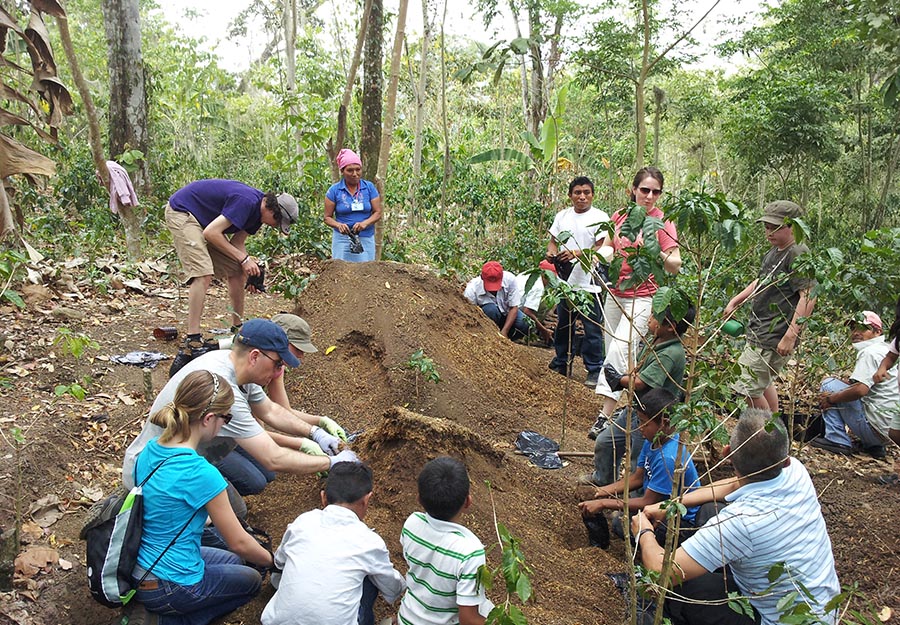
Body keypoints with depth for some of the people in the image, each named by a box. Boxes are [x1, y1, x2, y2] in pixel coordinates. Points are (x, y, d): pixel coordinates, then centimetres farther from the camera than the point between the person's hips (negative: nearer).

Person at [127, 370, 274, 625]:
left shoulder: (150, 451, -5)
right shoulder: (201, 474, -28)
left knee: (231, 562, 28)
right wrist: (274, 562, 2)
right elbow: (238, 542, -16)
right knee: (251, 581, 18)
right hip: (169, 585, -7)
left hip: (138, 570, 8)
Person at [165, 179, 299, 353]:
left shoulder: (257, 210, 0)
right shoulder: (246, 201, -30)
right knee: (203, 274, -24)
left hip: (205, 221, 10)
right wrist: (244, 258, -24)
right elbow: (211, 233, -29)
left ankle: (238, 327, 19)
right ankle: (193, 340, -21)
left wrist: (249, 266, -14)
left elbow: (237, 243, 4)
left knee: (236, 272, 6)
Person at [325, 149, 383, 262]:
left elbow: (377, 213, 2)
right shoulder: (334, 190, 0)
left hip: (366, 239, 1)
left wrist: (365, 223, -17)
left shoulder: (369, 187, 3)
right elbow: (327, 217, 2)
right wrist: (339, 225, -19)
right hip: (342, 239, -1)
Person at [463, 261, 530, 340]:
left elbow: (514, 308, -18)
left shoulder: (510, 279, -23)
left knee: (526, 325, -25)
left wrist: (504, 331, -26)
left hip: (507, 314, 2)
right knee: (491, 309, -35)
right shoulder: (472, 289, -27)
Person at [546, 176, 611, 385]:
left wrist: (575, 254, -25)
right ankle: (561, 364, 30)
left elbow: (602, 248, -13)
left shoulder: (599, 217, -5)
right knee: (563, 326, 16)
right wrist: (551, 253, -6)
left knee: (592, 329, -1)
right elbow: (553, 240, 17)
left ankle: (595, 371, 8)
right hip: (564, 281, 6)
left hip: (589, 283, -5)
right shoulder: (562, 216, 13)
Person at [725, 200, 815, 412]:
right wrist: (736, 301, 24)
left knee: (746, 388, -10)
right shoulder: (773, 252, 13)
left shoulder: (799, 254, -18)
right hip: (760, 332, 11)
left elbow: (808, 297, -25)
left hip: (774, 337, -11)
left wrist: (791, 336, -29)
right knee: (764, 382, 24)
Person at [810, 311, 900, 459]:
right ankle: (873, 446, 19)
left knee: (828, 385, -3)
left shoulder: (869, 352, -13)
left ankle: (837, 440, -4)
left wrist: (831, 398, -11)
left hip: (877, 428, -10)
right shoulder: (886, 350, 17)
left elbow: (860, 390, -24)